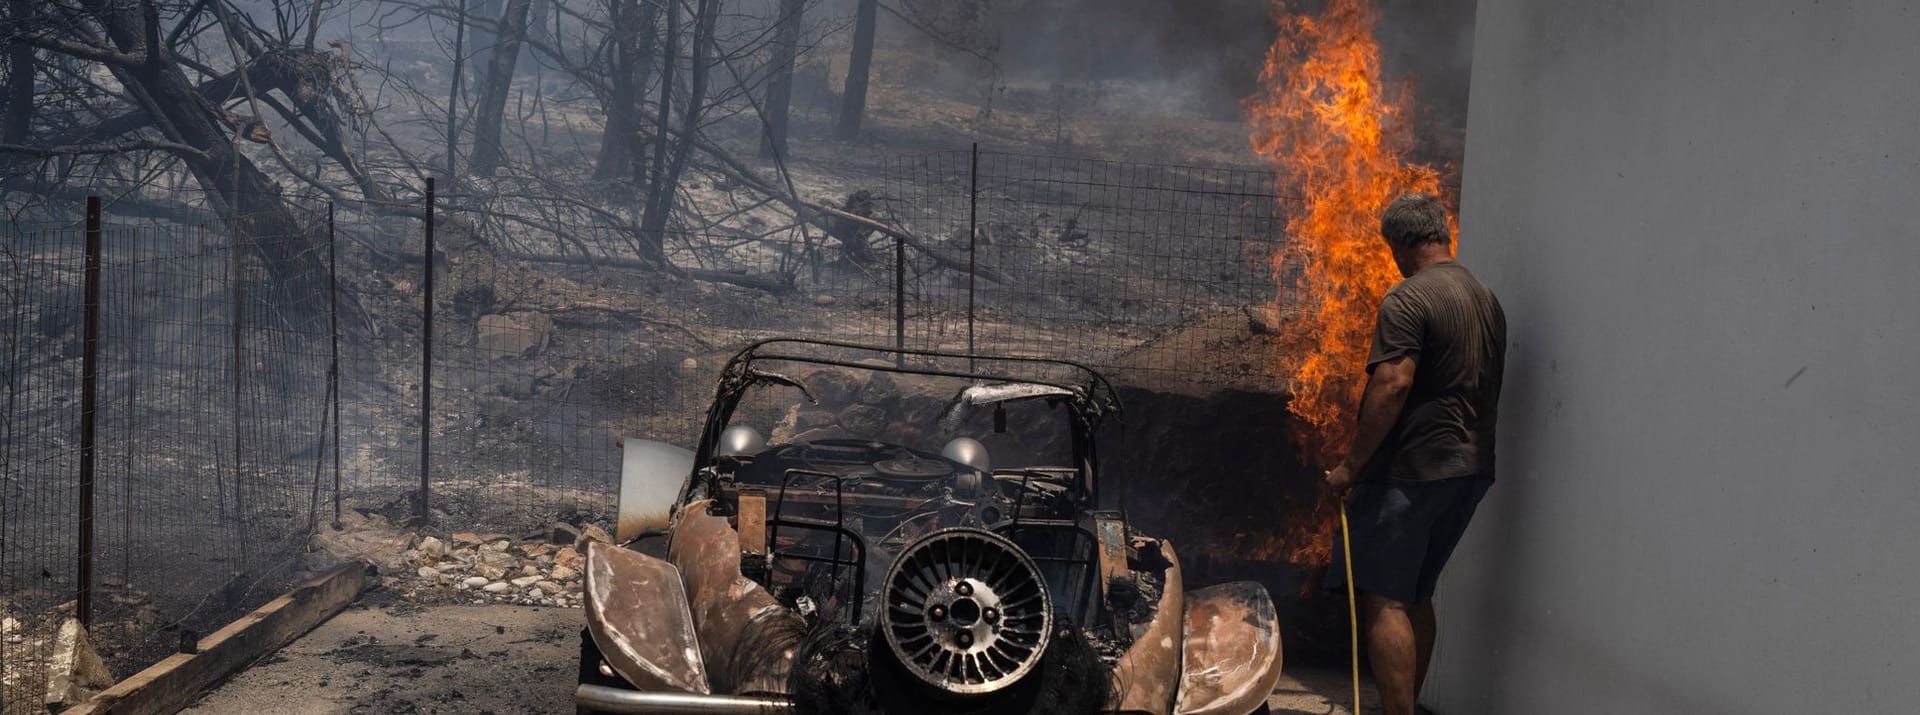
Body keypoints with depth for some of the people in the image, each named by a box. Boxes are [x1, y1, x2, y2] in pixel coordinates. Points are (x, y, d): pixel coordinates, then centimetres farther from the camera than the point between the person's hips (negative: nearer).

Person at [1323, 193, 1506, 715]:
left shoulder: (1407, 300, -13)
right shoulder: (1488, 300, 13)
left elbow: (1393, 385, -21)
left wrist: (1350, 466, -16)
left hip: (1412, 470, -9)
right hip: (1472, 469, 9)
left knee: (1384, 601, -5)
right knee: (1416, 597, 17)